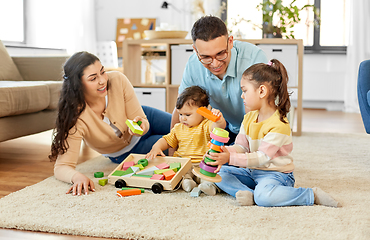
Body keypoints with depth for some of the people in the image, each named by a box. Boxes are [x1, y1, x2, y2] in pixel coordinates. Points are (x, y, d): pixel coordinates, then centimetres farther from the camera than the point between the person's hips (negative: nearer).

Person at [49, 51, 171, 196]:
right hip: (123, 153, -3)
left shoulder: (118, 81, -32)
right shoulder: (75, 116, -38)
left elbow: (142, 119, -21)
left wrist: (141, 125, -46)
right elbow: (62, 166, -37)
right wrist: (77, 177, -60)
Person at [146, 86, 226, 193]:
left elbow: (220, 126, -23)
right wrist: (156, 147, 4)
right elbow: (167, 140, 25)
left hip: (202, 164, -4)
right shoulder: (178, 128, 18)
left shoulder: (206, 126, -4)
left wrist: (219, 120, -49)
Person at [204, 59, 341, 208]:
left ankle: (312, 195, -18)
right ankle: (248, 193, -23)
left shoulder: (279, 125, -22)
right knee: (219, 172, -4)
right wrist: (224, 152, -17)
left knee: (264, 196, -37)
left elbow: (262, 158, -24)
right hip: (252, 172, 8)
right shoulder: (249, 118, 7)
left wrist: (231, 158, -31)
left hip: (276, 174, -8)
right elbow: (241, 146, 6)